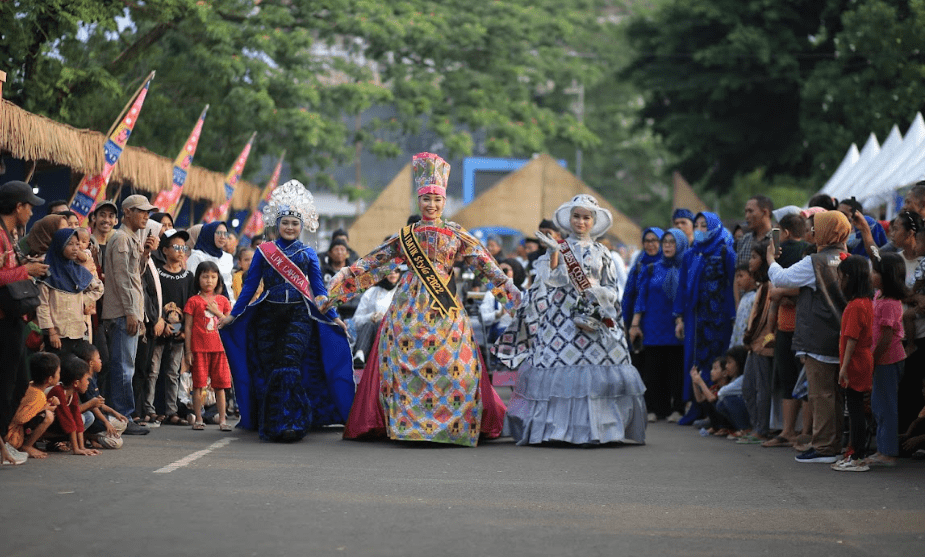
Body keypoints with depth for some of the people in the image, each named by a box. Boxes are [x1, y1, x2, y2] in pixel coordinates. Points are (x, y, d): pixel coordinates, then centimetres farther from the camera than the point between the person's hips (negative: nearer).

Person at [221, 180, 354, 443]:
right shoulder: (264, 251, 9)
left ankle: (290, 424, -16)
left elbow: (318, 289, 14)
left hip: (299, 316, -1)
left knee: (289, 366, -16)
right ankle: (269, 423, 8)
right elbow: (250, 285, 12)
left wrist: (333, 317, 11)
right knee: (268, 369, -1)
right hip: (268, 315, 1)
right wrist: (233, 315, 10)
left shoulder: (308, 254, 10)